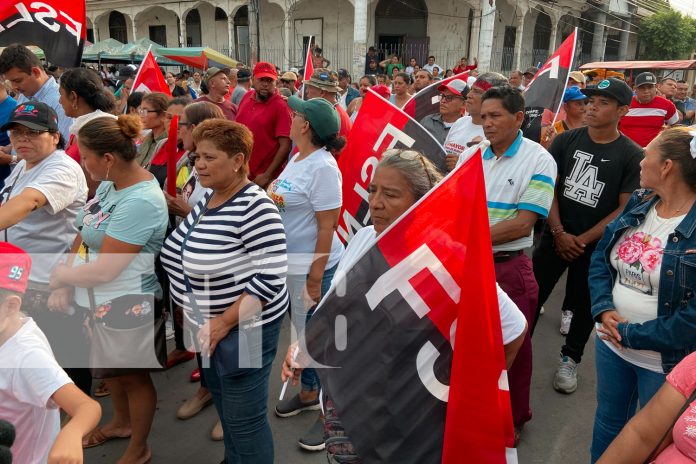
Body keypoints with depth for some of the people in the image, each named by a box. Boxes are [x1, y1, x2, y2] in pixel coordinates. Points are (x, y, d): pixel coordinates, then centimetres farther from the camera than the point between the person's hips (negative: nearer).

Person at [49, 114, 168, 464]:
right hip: (95, 300, 9)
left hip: (126, 305, -8)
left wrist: (61, 275, -10)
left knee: (133, 375, 13)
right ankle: (121, 423, 54)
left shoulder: (140, 202, -29)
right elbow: (84, 235, 3)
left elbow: (104, 270, -27)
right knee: (108, 368, 27)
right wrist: (63, 288, -7)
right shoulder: (109, 183, -1)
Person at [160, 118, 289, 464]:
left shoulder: (255, 207, -22)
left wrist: (223, 323, -22)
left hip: (242, 328, -8)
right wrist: (190, 310, 7)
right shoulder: (207, 199, 3)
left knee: (244, 419, 7)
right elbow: (181, 256, 15)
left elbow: (271, 277, -26)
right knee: (224, 407, 25)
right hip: (208, 326, 9)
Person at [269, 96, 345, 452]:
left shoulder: (322, 167, -20)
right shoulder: (296, 159, 7)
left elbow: (327, 227, -21)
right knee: (303, 332, 22)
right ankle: (309, 392, 42)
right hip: (290, 262, 9)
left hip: (313, 265, -9)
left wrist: (315, 278, -21)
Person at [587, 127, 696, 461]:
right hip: (610, 344, 6)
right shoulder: (638, 204, -1)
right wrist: (604, 309, -13)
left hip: (665, 361, -5)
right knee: (608, 422, 26)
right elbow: (600, 258, 3)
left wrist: (631, 334, -20)